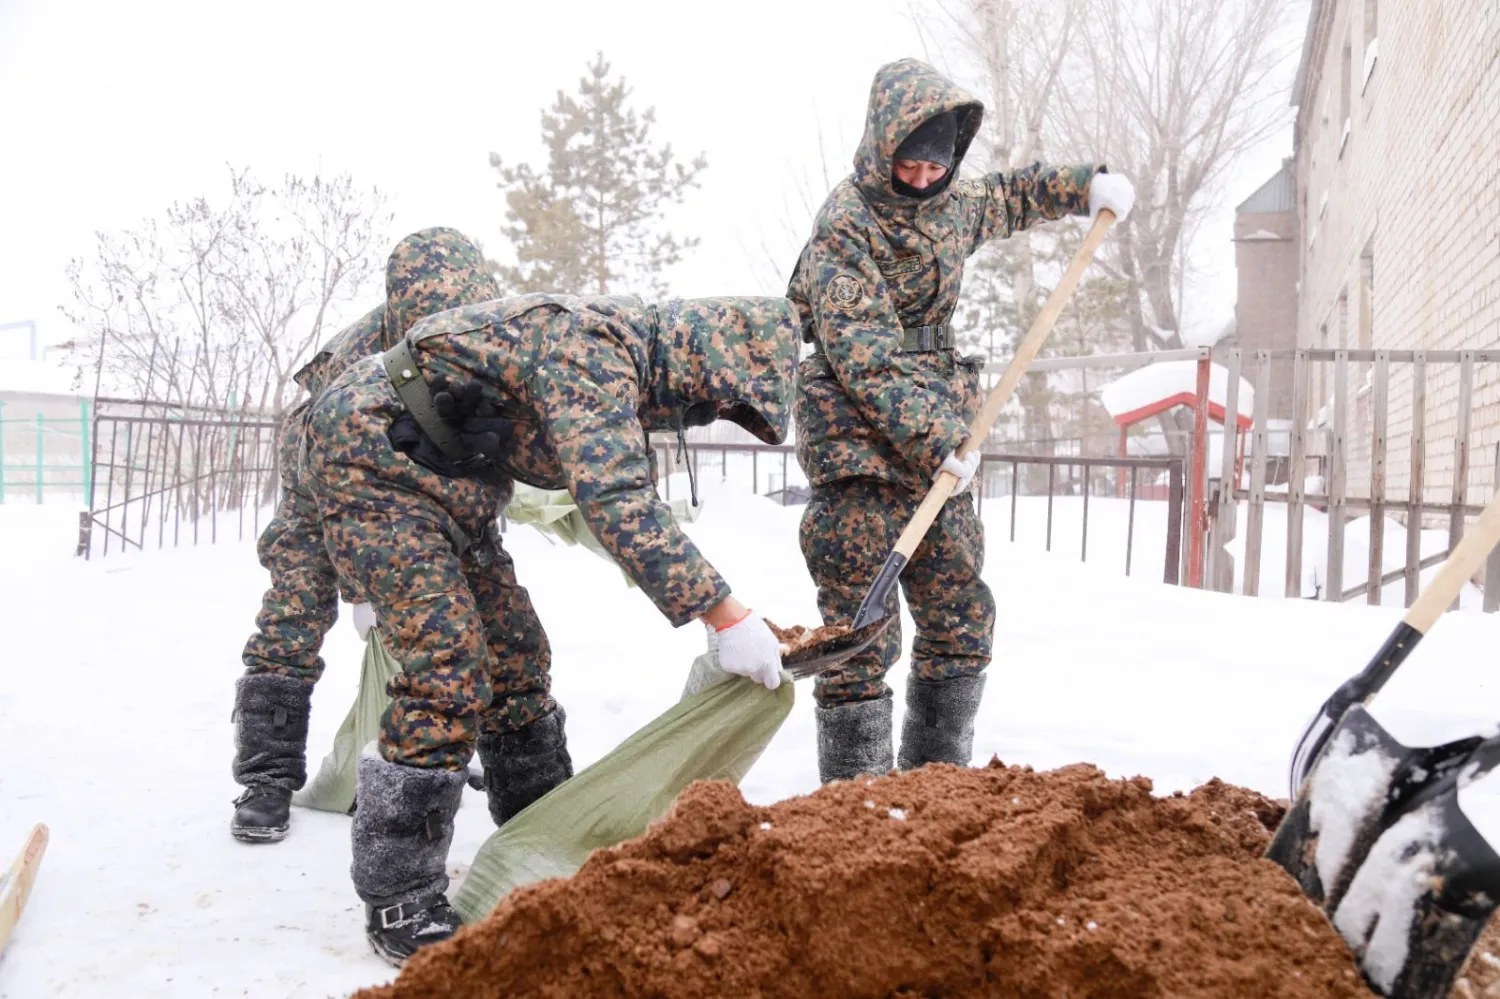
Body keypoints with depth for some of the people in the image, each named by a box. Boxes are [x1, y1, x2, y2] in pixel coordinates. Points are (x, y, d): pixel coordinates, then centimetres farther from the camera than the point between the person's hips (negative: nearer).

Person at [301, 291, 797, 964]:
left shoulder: (625, 362, 7)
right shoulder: (593, 348, -25)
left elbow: (629, 500, 17)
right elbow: (615, 504, -36)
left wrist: (726, 615, 13)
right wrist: (723, 615, -34)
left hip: (444, 476, 10)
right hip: (372, 451, -10)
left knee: (513, 657, 10)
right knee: (447, 671, -16)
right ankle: (398, 903, -5)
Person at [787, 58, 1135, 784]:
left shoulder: (949, 203, 11)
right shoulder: (844, 227, -13)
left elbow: (1006, 198, 36)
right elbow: (867, 358, -20)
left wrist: (1085, 185, 27)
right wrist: (938, 443, -24)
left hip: (939, 450, 8)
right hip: (860, 453, -8)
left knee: (963, 620, 12)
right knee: (863, 637, -8)